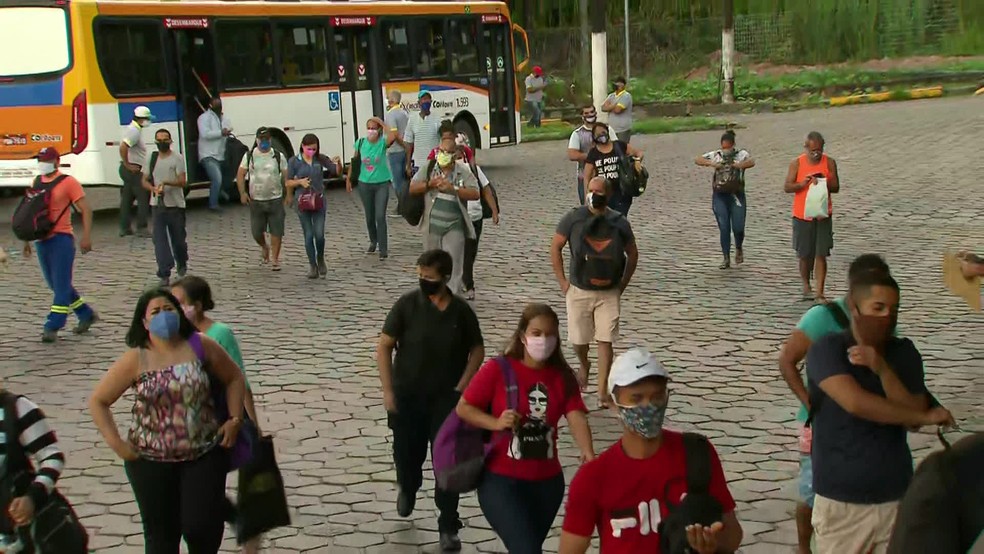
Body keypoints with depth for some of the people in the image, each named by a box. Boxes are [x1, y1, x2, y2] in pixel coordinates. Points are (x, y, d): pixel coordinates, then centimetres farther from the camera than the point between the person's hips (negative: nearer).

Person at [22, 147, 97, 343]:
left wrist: (86, 236, -16)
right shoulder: (36, 183, 12)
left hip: (61, 238, -7)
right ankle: (86, 315, 26)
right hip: (42, 239, 8)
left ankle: (52, 327, -5)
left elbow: (85, 209, -8)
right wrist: (27, 239, 18)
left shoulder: (68, 182, -6)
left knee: (61, 285, -6)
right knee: (55, 285, 13)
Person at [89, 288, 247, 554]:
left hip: (204, 455, 0)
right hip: (151, 461, 0)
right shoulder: (135, 360, -6)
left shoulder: (201, 347, -3)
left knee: (201, 529, -7)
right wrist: (116, 443, -9)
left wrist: (234, 419, 0)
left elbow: (234, 378, 10)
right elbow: (98, 401, -1)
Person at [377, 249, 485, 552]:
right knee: (407, 455, 14)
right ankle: (407, 488, 50)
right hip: (407, 396, 0)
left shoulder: (461, 311, -7)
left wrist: (461, 387, -5)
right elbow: (384, 347, -5)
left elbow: (477, 350, 5)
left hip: (446, 398, 0)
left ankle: (448, 528, 10)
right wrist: (388, 390, -9)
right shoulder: (407, 304, -10)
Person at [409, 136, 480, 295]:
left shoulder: (463, 171, -2)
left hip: (454, 227, -3)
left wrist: (453, 189, -21)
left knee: (453, 265, -6)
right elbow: (412, 188, 1)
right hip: (432, 225, 3)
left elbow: (475, 194, -11)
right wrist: (430, 184, -15)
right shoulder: (428, 168, 4)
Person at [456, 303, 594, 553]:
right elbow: (463, 408, -6)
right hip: (501, 479, -5)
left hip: (547, 481, 5)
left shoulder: (563, 376, -1)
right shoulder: (497, 369, -12)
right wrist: (496, 423, -23)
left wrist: (588, 455, -32)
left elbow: (577, 417, -13)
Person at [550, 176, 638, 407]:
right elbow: (555, 248, 3)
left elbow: (632, 254, 11)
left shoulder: (619, 223, -3)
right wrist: (562, 281, -1)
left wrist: (623, 283, 5)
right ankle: (584, 365, 42)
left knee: (605, 340, -6)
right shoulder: (573, 219, -6)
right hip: (579, 291, 0)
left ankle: (602, 391, -1)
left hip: (609, 293, 0)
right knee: (578, 339, 9)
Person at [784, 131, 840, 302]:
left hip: (823, 215, 0)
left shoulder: (829, 163, 1)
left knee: (821, 255, -5)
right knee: (805, 255, 9)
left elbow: (836, 187, 1)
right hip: (802, 215, 0)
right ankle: (806, 286, 29)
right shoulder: (797, 163, -2)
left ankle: (819, 293, -5)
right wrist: (803, 183, -23)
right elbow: (788, 187, -6)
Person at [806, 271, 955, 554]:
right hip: (841, 501, -3)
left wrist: (882, 369, -19)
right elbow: (856, 403, -24)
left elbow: (913, 420, -5)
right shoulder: (826, 350, -10)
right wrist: (928, 416, -14)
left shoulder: (904, 353, 3)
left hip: (897, 496, 4)